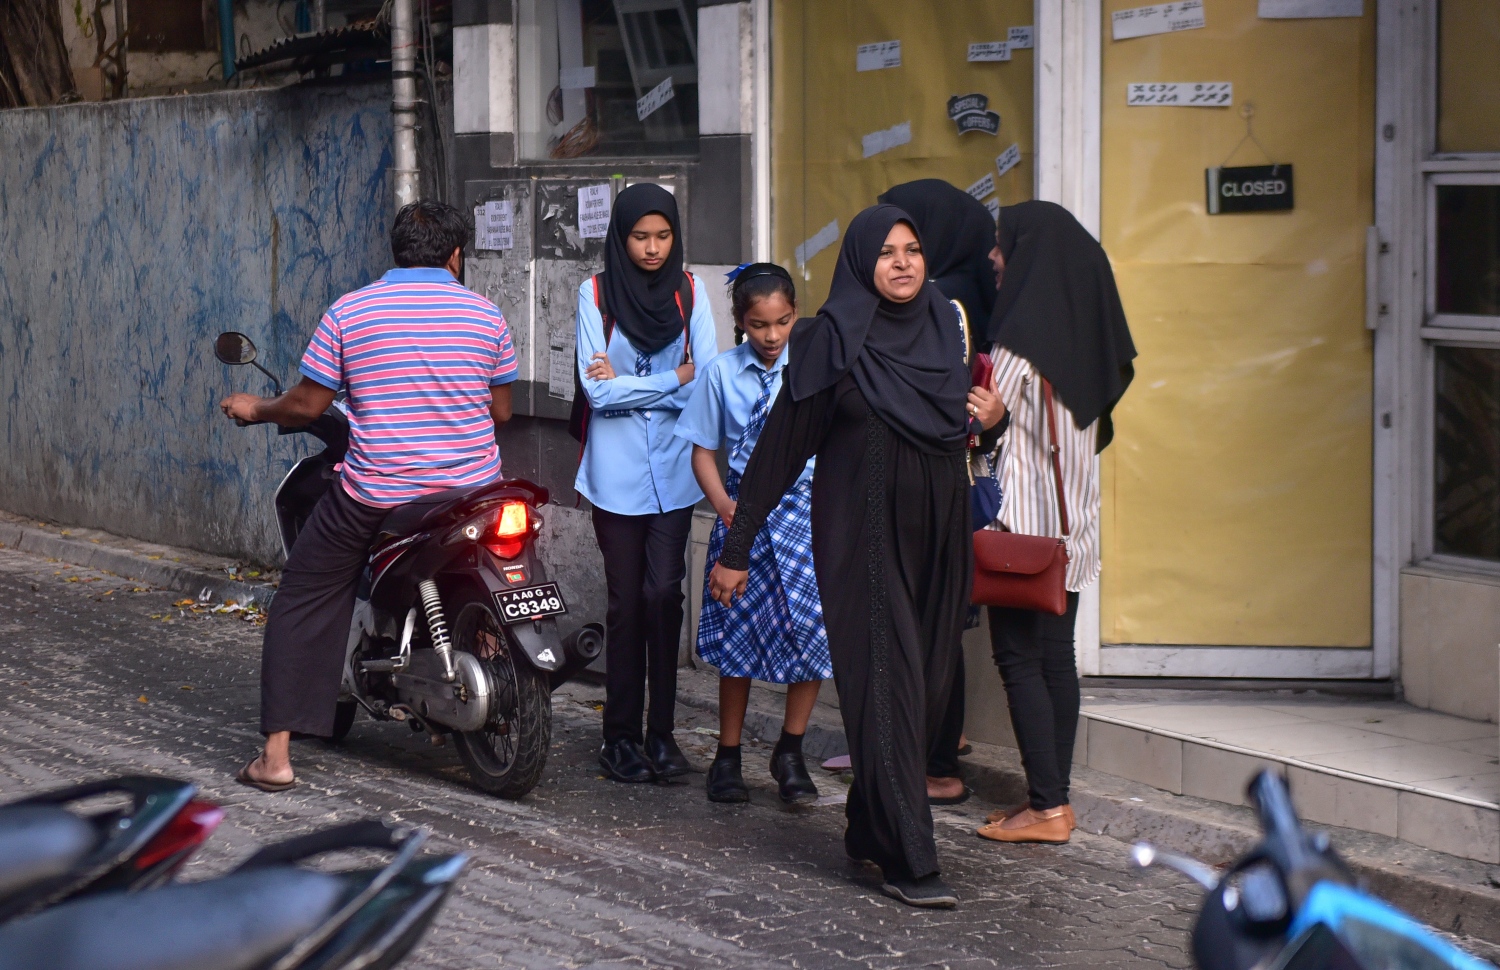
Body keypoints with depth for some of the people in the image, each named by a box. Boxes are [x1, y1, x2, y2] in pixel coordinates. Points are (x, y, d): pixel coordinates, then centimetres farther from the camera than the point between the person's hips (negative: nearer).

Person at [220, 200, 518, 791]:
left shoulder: (349, 311, -2)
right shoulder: (484, 314, 2)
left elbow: (306, 406, -1)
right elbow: (501, 411, 9)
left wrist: (254, 408, 19)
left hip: (374, 498, -2)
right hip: (471, 490, 2)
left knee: (301, 602, 11)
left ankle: (276, 755, 3)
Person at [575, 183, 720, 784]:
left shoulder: (690, 293, 6)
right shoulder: (597, 293, -1)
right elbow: (597, 390, -9)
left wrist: (627, 384, -7)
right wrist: (673, 380, -7)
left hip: (674, 469, 1)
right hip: (617, 470, -1)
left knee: (663, 594, -4)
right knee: (627, 600, 1)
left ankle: (662, 732, 4)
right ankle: (621, 736, 9)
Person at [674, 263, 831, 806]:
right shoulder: (721, 373, 3)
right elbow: (703, 449, 6)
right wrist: (723, 504, -9)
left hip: (805, 506, 0)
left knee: (813, 629, -8)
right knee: (739, 632, 3)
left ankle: (790, 752, 9)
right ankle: (728, 755, 17)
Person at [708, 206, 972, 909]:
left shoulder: (944, 326, 9)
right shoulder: (835, 337, -7)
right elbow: (783, 442, -6)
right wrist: (737, 547, -7)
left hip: (936, 533, 6)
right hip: (863, 533, -6)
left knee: (928, 679, 8)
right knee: (885, 682, -9)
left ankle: (870, 828, 23)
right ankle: (906, 860, -8)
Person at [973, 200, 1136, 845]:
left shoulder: (1021, 338, -14)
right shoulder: (1084, 330, 9)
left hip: (1023, 523, -8)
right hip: (1072, 524, 8)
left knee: (1019, 659, -3)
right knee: (1056, 659, 10)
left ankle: (1046, 808, -4)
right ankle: (1056, 798, 14)